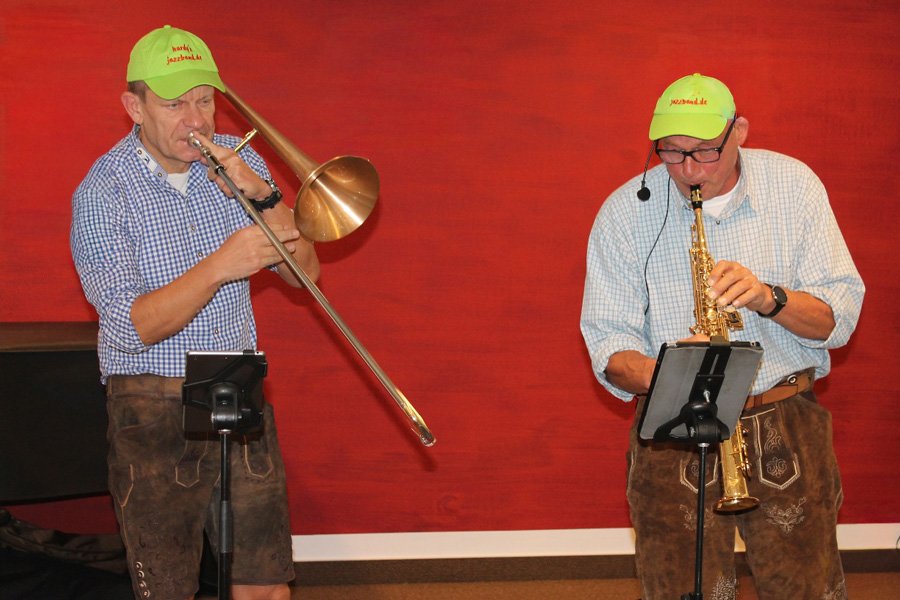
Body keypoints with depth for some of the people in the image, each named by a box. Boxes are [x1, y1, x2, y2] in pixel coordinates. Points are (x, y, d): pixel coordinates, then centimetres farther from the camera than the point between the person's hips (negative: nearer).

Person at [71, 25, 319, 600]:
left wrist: (264, 196, -15)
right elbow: (129, 328, -20)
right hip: (155, 410, -4)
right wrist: (219, 267, -30)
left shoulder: (237, 161, 2)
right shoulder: (102, 192, -12)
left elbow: (304, 273, 1)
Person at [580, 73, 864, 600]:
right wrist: (659, 374, -23)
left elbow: (840, 317, -2)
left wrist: (769, 297, -21)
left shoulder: (794, 186, 0)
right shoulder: (624, 214, -2)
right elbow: (608, 344, -2)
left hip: (787, 425, 1)